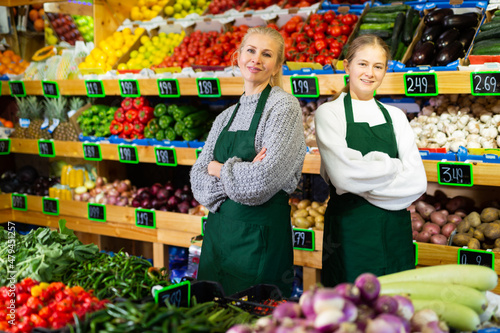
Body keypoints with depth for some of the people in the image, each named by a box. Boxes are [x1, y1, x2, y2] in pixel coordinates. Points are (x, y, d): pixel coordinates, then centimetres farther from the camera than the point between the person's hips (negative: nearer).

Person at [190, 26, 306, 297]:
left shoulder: (284, 106, -8)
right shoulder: (226, 117, 12)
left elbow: (264, 180, -19)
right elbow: (198, 179, 4)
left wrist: (220, 170, -4)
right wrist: (240, 171, -13)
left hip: (260, 232, -6)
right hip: (218, 229, 6)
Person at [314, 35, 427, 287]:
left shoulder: (395, 116, 10)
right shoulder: (329, 113, -1)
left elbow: (418, 181, -1)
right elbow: (344, 176, -16)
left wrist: (363, 185, -9)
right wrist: (393, 166, -4)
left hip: (395, 231, 4)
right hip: (350, 232, -3)